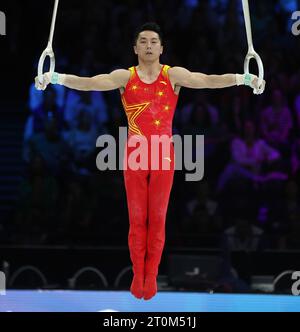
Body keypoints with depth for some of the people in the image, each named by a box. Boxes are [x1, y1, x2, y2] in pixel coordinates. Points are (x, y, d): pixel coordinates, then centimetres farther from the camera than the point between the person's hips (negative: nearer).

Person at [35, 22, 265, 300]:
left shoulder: (174, 75, 1)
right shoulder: (124, 77, 2)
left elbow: (208, 80, -10)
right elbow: (88, 83, -8)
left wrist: (243, 78, -25)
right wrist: (56, 78, -22)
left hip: (164, 156, 0)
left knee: (157, 218, 3)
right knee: (137, 219, 4)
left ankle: (151, 276, 10)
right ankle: (137, 275, 12)